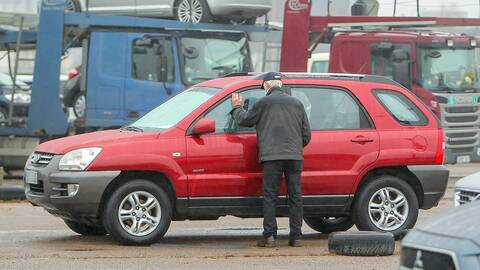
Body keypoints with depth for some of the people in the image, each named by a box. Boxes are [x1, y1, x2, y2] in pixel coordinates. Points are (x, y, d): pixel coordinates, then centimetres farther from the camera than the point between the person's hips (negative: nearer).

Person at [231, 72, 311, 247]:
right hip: (295, 156, 3)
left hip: (272, 156, -3)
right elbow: (306, 134, 16)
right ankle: (296, 236, 3)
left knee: (270, 196, 0)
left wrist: (237, 107, 31)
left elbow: (244, 120, 12)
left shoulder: (264, 103, 2)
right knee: (295, 195, 5)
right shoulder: (296, 103, 15)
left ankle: (269, 236, -6)